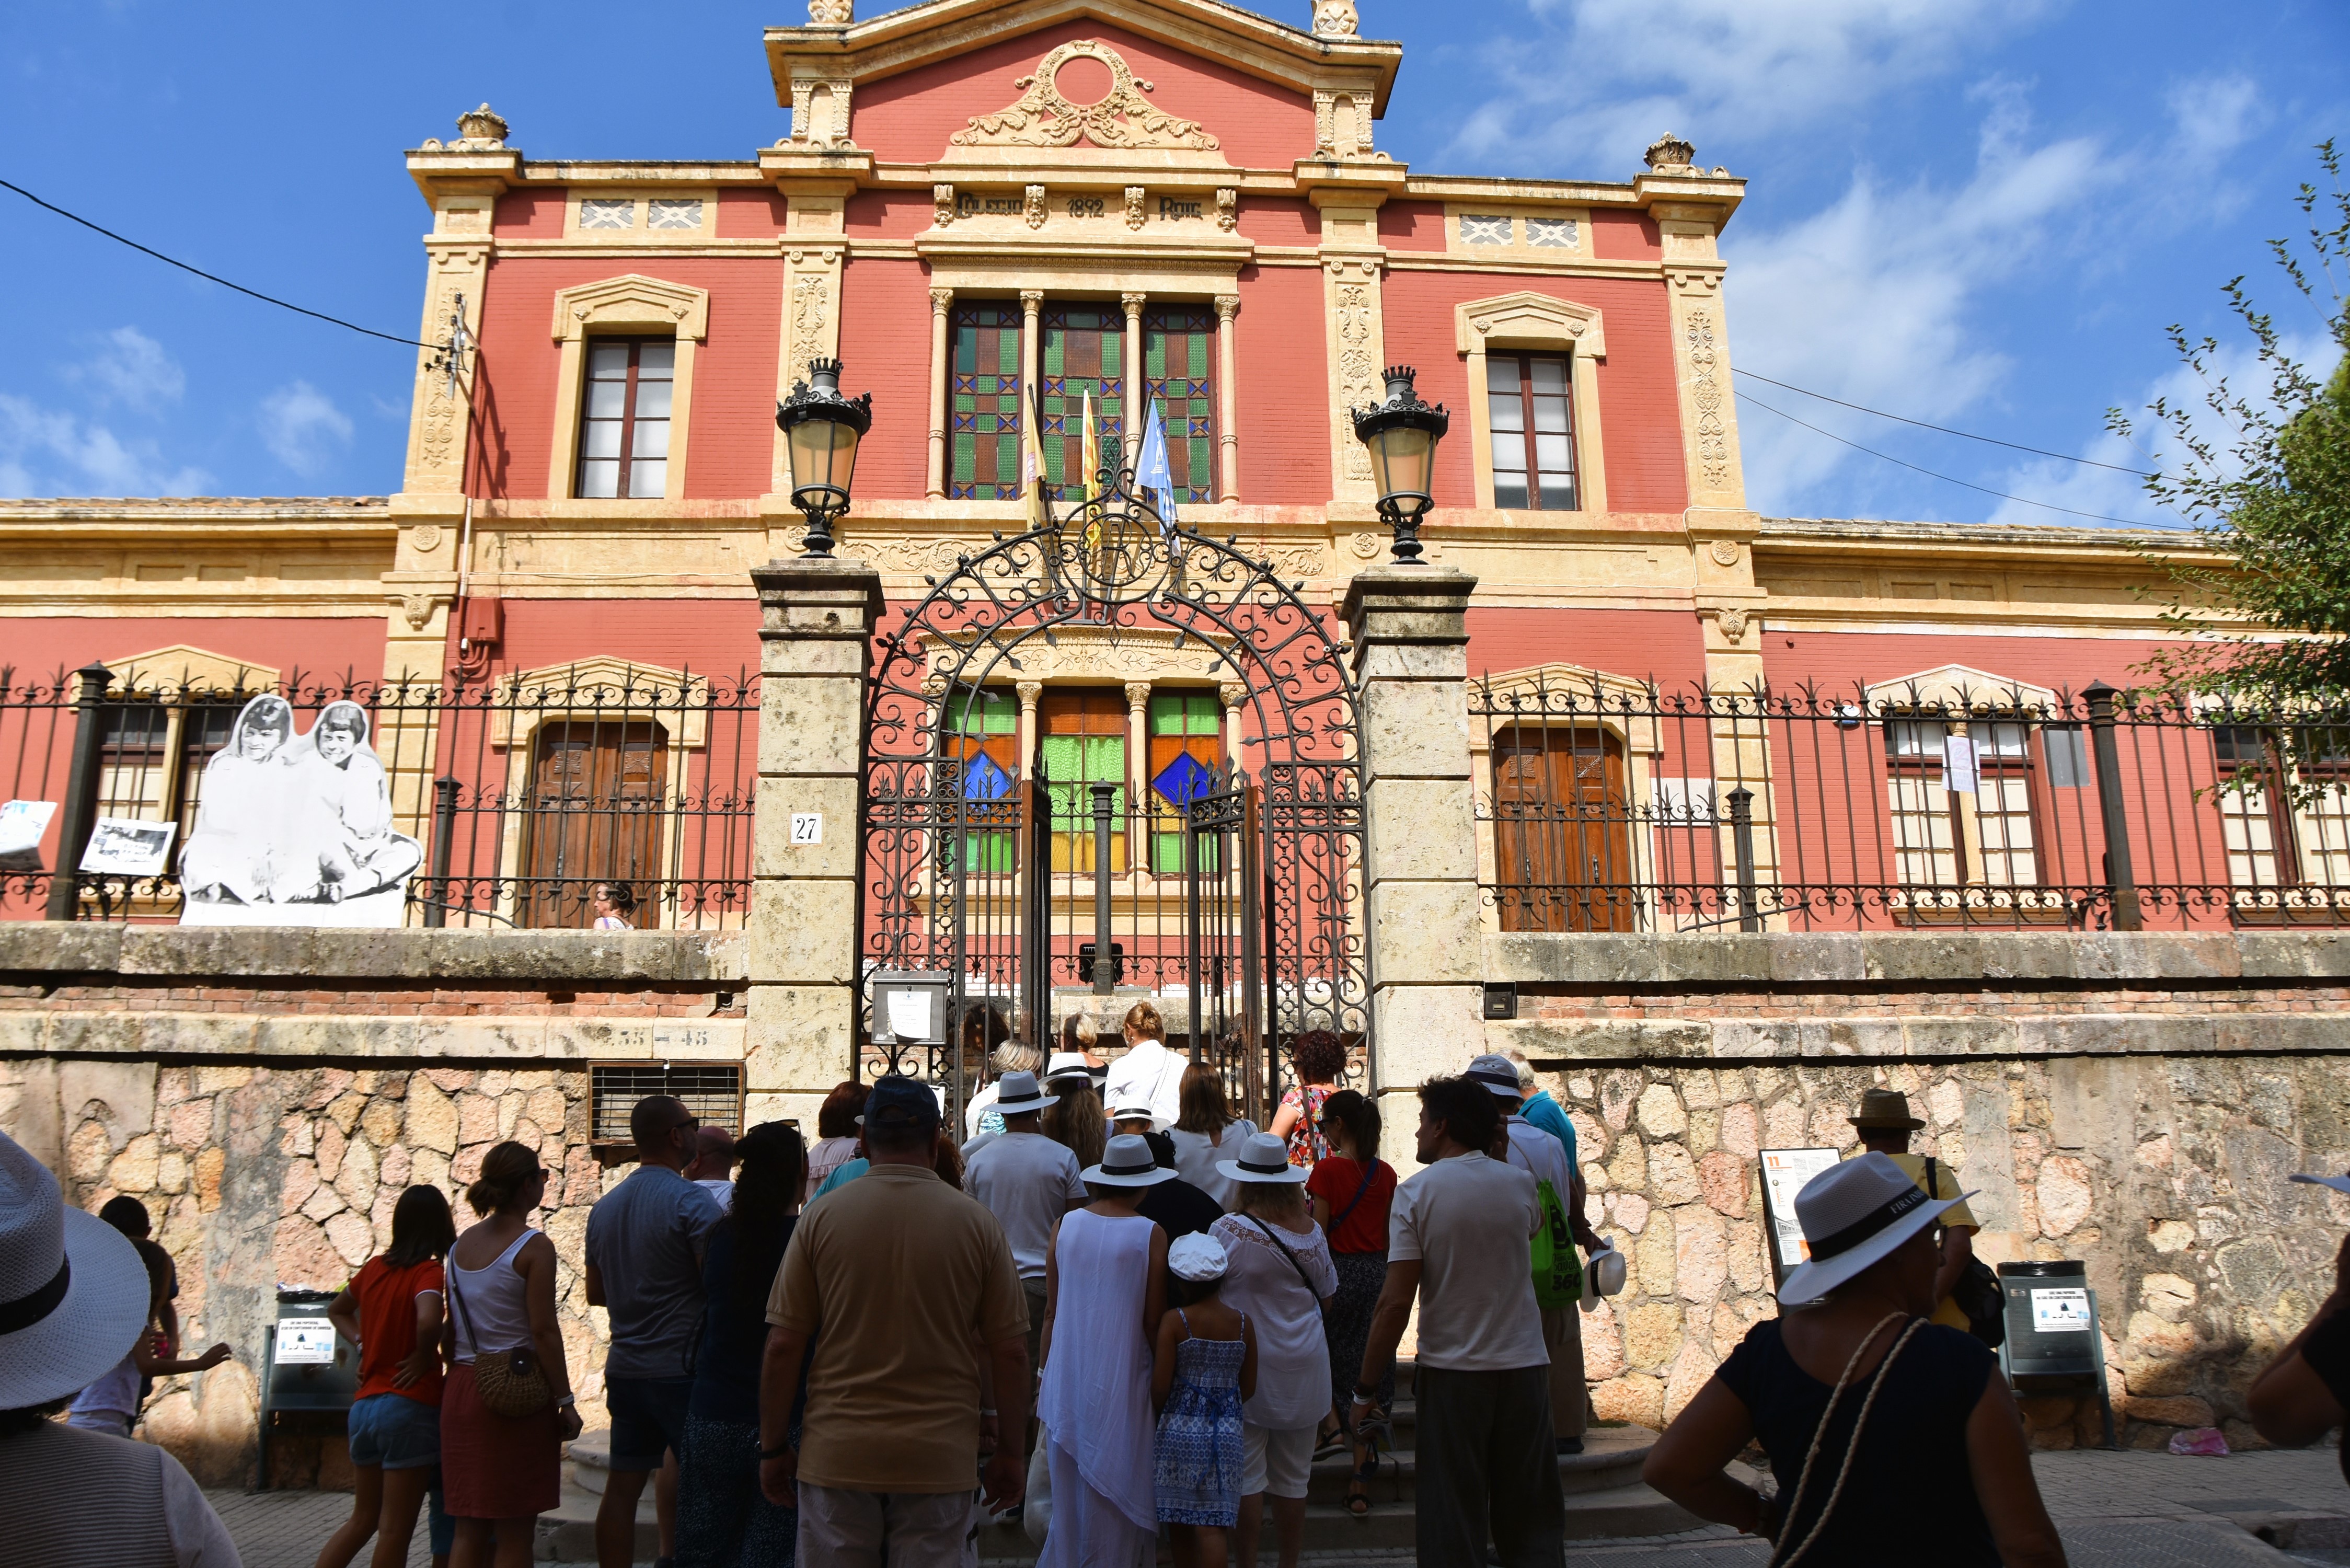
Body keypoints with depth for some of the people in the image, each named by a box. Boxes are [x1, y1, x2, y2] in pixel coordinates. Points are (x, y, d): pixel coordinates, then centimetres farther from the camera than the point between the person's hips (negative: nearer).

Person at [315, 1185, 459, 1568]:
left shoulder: (375, 1267, 8)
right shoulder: (428, 1272, -13)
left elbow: (337, 1311, 25)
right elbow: (428, 1321, -32)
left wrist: (362, 1344, 14)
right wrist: (425, 1357, -13)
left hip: (364, 1405, 7)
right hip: (410, 1408, -7)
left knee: (363, 1519, 22)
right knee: (395, 1531, 2)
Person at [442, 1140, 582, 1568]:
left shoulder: (461, 1245, 9)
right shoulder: (533, 1247, -11)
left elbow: (449, 1332, 12)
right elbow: (544, 1331, -13)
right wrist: (566, 1401, -8)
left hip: (461, 1389, 6)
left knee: (469, 1531, 12)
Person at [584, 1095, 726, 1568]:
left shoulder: (604, 1207, 10)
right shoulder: (693, 1202, -14)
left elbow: (595, 1293, 19)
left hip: (624, 1369, 7)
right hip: (682, 1367, -7)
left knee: (622, 1487, 10)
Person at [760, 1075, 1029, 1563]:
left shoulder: (821, 1217, -4)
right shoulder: (978, 1224, -4)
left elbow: (782, 1349, -3)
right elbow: (1011, 1353, -2)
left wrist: (773, 1449, 9)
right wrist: (1010, 1454, 10)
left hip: (837, 1455, 0)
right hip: (939, 1459, 0)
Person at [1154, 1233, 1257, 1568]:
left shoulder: (1173, 1322, -10)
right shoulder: (1243, 1323, 0)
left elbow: (1160, 1387, -10)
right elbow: (1248, 1388, 6)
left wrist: (1160, 1408, 12)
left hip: (1180, 1428, -2)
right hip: (1227, 1433, 2)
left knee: (1179, 1523, 13)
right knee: (1212, 1527, 2)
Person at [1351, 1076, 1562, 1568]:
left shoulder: (1416, 1192, -9)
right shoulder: (1520, 1183, 0)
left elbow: (1396, 1302, -14)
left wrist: (1366, 1388, -6)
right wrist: (1494, 1152, 20)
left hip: (1451, 1370, -3)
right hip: (1524, 1366, 3)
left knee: (1452, 1522, 8)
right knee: (1531, 1516, 15)